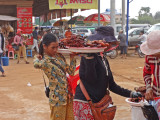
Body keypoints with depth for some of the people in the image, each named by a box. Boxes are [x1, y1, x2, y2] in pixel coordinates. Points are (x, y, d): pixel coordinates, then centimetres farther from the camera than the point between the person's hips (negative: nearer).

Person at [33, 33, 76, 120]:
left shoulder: (59, 56, 7)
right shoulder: (44, 61, -13)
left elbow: (71, 72, 10)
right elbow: (36, 64, -38)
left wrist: (72, 57, 4)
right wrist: (37, 58, -16)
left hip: (68, 94, 7)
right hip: (57, 97, -7)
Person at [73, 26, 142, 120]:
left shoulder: (104, 59, 15)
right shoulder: (89, 56, -11)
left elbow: (111, 85, 17)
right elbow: (91, 79, -22)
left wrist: (130, 94, 12)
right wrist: (89, 58, -30)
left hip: (97, 102, 8)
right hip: (85, 102, -8)